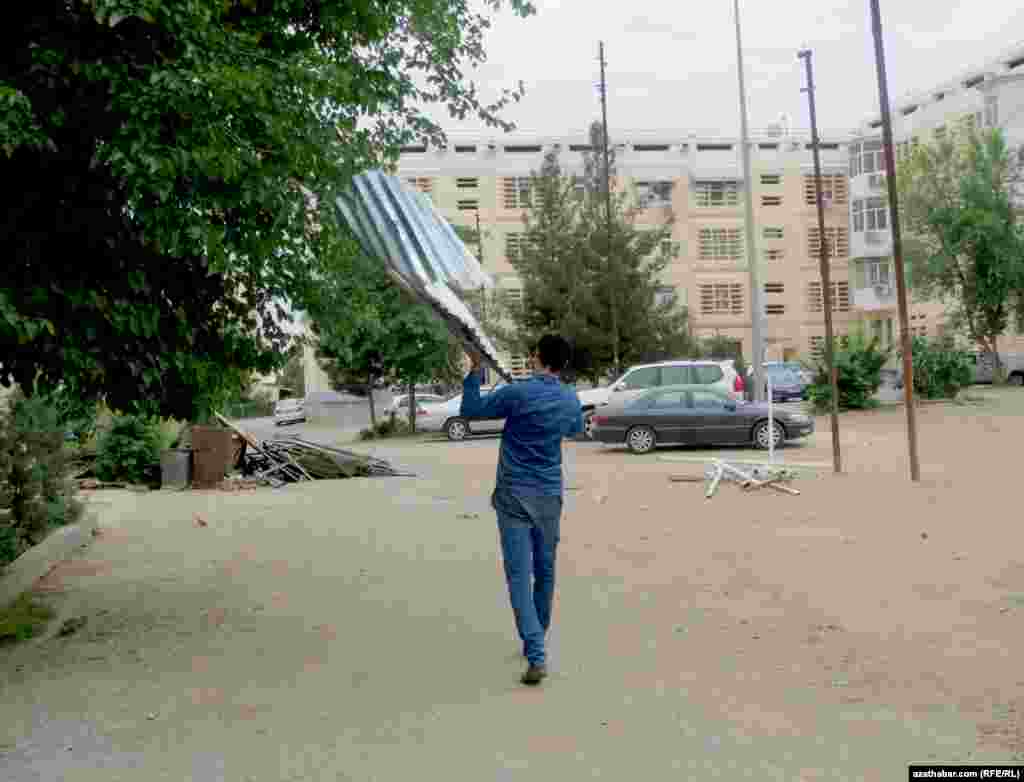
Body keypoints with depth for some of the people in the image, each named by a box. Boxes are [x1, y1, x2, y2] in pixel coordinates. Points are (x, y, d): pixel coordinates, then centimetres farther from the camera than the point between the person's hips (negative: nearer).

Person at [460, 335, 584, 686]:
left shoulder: (517, 393, -13)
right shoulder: (571, 400, 2)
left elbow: (469, 410, -3)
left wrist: (475, 370, 6)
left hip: (514, 497, -4)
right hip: (550, 497, 5)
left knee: (519, 574, -4)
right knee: (545, 570, 16)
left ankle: (536, 655, -12)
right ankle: (536, 641, 31)